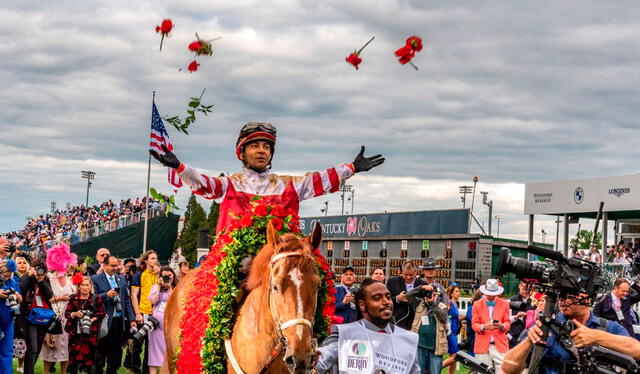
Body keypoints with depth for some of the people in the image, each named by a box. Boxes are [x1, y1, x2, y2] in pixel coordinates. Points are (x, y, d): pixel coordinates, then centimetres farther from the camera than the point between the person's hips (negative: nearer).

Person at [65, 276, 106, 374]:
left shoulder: (96, 299, 4)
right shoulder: (73, 298, 8)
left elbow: (101, 313, 2)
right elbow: (66, 313, 5)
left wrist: (93, 319, -14)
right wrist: (74, 314, -14)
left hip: (90, 334, -2)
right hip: (75, 332, 2)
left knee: (89, 357, -4)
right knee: (73, 356, 2)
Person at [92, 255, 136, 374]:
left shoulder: (122, 279, 13)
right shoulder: (95, 279, -2)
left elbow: (127, 300, 14)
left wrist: (132, 319, 8)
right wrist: (106, 295, -20)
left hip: (119, 320, 5)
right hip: (104, 320, -5)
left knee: (116, 351, 9)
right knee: (101, 351, 2)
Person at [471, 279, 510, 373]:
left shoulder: (504, 304, 9)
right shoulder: (477, 304, 7)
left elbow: (508, 323, 8)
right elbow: (474, 324, 4)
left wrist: (502, 326, -16)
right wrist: (483, 327, -17)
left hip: (500, 345, 0)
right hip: (483, 345, 0)